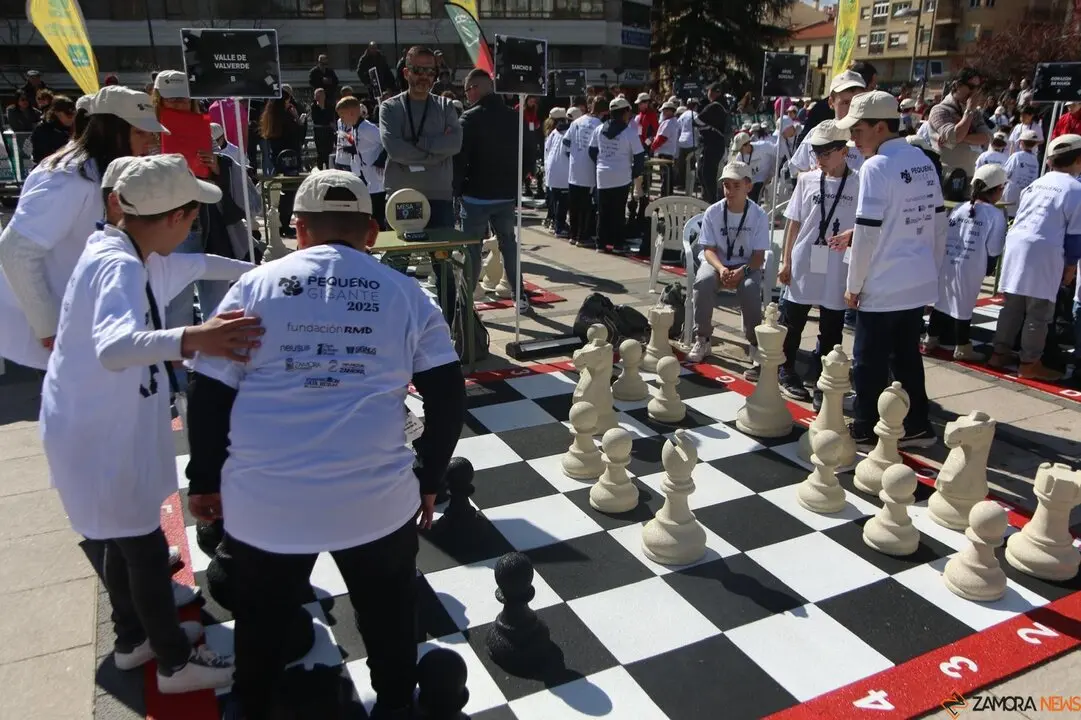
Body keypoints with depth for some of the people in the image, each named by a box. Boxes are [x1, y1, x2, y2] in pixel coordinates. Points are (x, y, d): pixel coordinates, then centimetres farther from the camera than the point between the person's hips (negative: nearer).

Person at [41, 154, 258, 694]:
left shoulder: (119, 251, 3)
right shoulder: (119, 266, -28)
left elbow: (194, 264, 21)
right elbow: (113, 347, -47)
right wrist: (191, 339, -63)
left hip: (104, 425, 10)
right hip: (100, 434, -10)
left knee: (124, 539, 24)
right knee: (145, 547, 5)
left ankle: (134, 638, 43)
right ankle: (175, 662, 24)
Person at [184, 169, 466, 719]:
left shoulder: (256, 285, 2)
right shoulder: (404, 293, 3)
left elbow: (210, 393, 1)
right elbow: (447, 396, 0)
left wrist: (204, 480, 14)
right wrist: (428, 480, 11)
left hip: (263, 498, 1)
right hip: (375, 496, -1)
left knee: (263, 615, 27)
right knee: (387, 611, 25)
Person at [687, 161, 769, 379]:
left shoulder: (759, 215, -9)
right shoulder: (713, 212, -7)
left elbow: (759, 255, -9)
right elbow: (709, 249, -6)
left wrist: (742, 271, -29)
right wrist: (721, 269, -27)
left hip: (747, 266, -1)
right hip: (717, 263, 1)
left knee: (750, 288, -34)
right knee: (703, 282, -32)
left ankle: (756, 348, -24)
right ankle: (702, 340, -16)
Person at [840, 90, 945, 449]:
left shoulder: (876, 167, -16)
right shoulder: (923, 161, 7)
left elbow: (867, 233, -18)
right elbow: (939, 222, 12)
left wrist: (853, 285, -9)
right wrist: (933, 268, 20)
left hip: (882, 287, -8)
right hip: (920, 282, 8)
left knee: (869, 362, 5)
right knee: (907, 357, 18)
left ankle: (866, 430, 16)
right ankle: (917, 426, 27)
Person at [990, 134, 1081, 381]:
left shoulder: (1037, 183, 18)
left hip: (1016, 243, 7)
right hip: (1044, 252, -7)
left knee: (1012, 305, 15)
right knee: (1039, 312, 1)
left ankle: (1000, 353, 20)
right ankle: (1029, 363, 7)